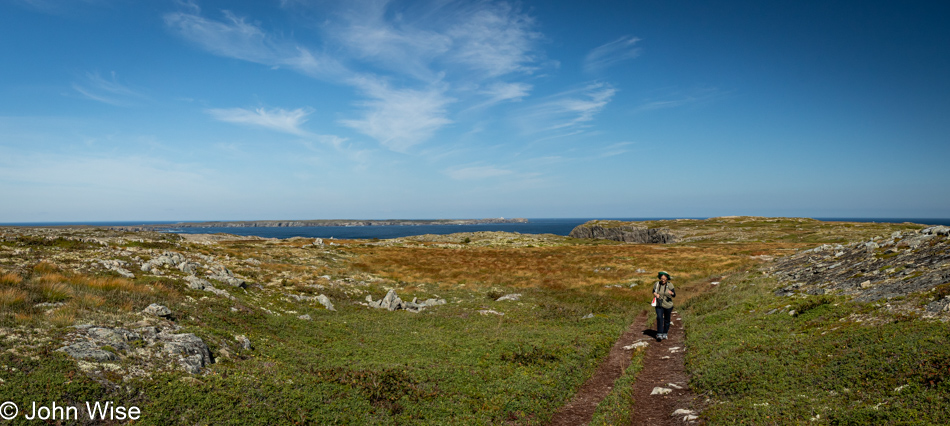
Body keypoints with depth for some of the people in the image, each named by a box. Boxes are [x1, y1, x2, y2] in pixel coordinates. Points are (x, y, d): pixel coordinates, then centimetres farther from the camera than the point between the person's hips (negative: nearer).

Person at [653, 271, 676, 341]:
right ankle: (659, 335, -19)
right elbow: (653, 291, 14)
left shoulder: (670, 285, -9)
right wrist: (655, 294, -9)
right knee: (659, 318, -17)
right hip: (659, 305, 0)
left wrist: (671, 293, -36)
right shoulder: (657, 284, -3)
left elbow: (674, 295, -13)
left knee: (667, 320, 11)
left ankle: (665, 333, 30)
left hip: (668, 305, 0)